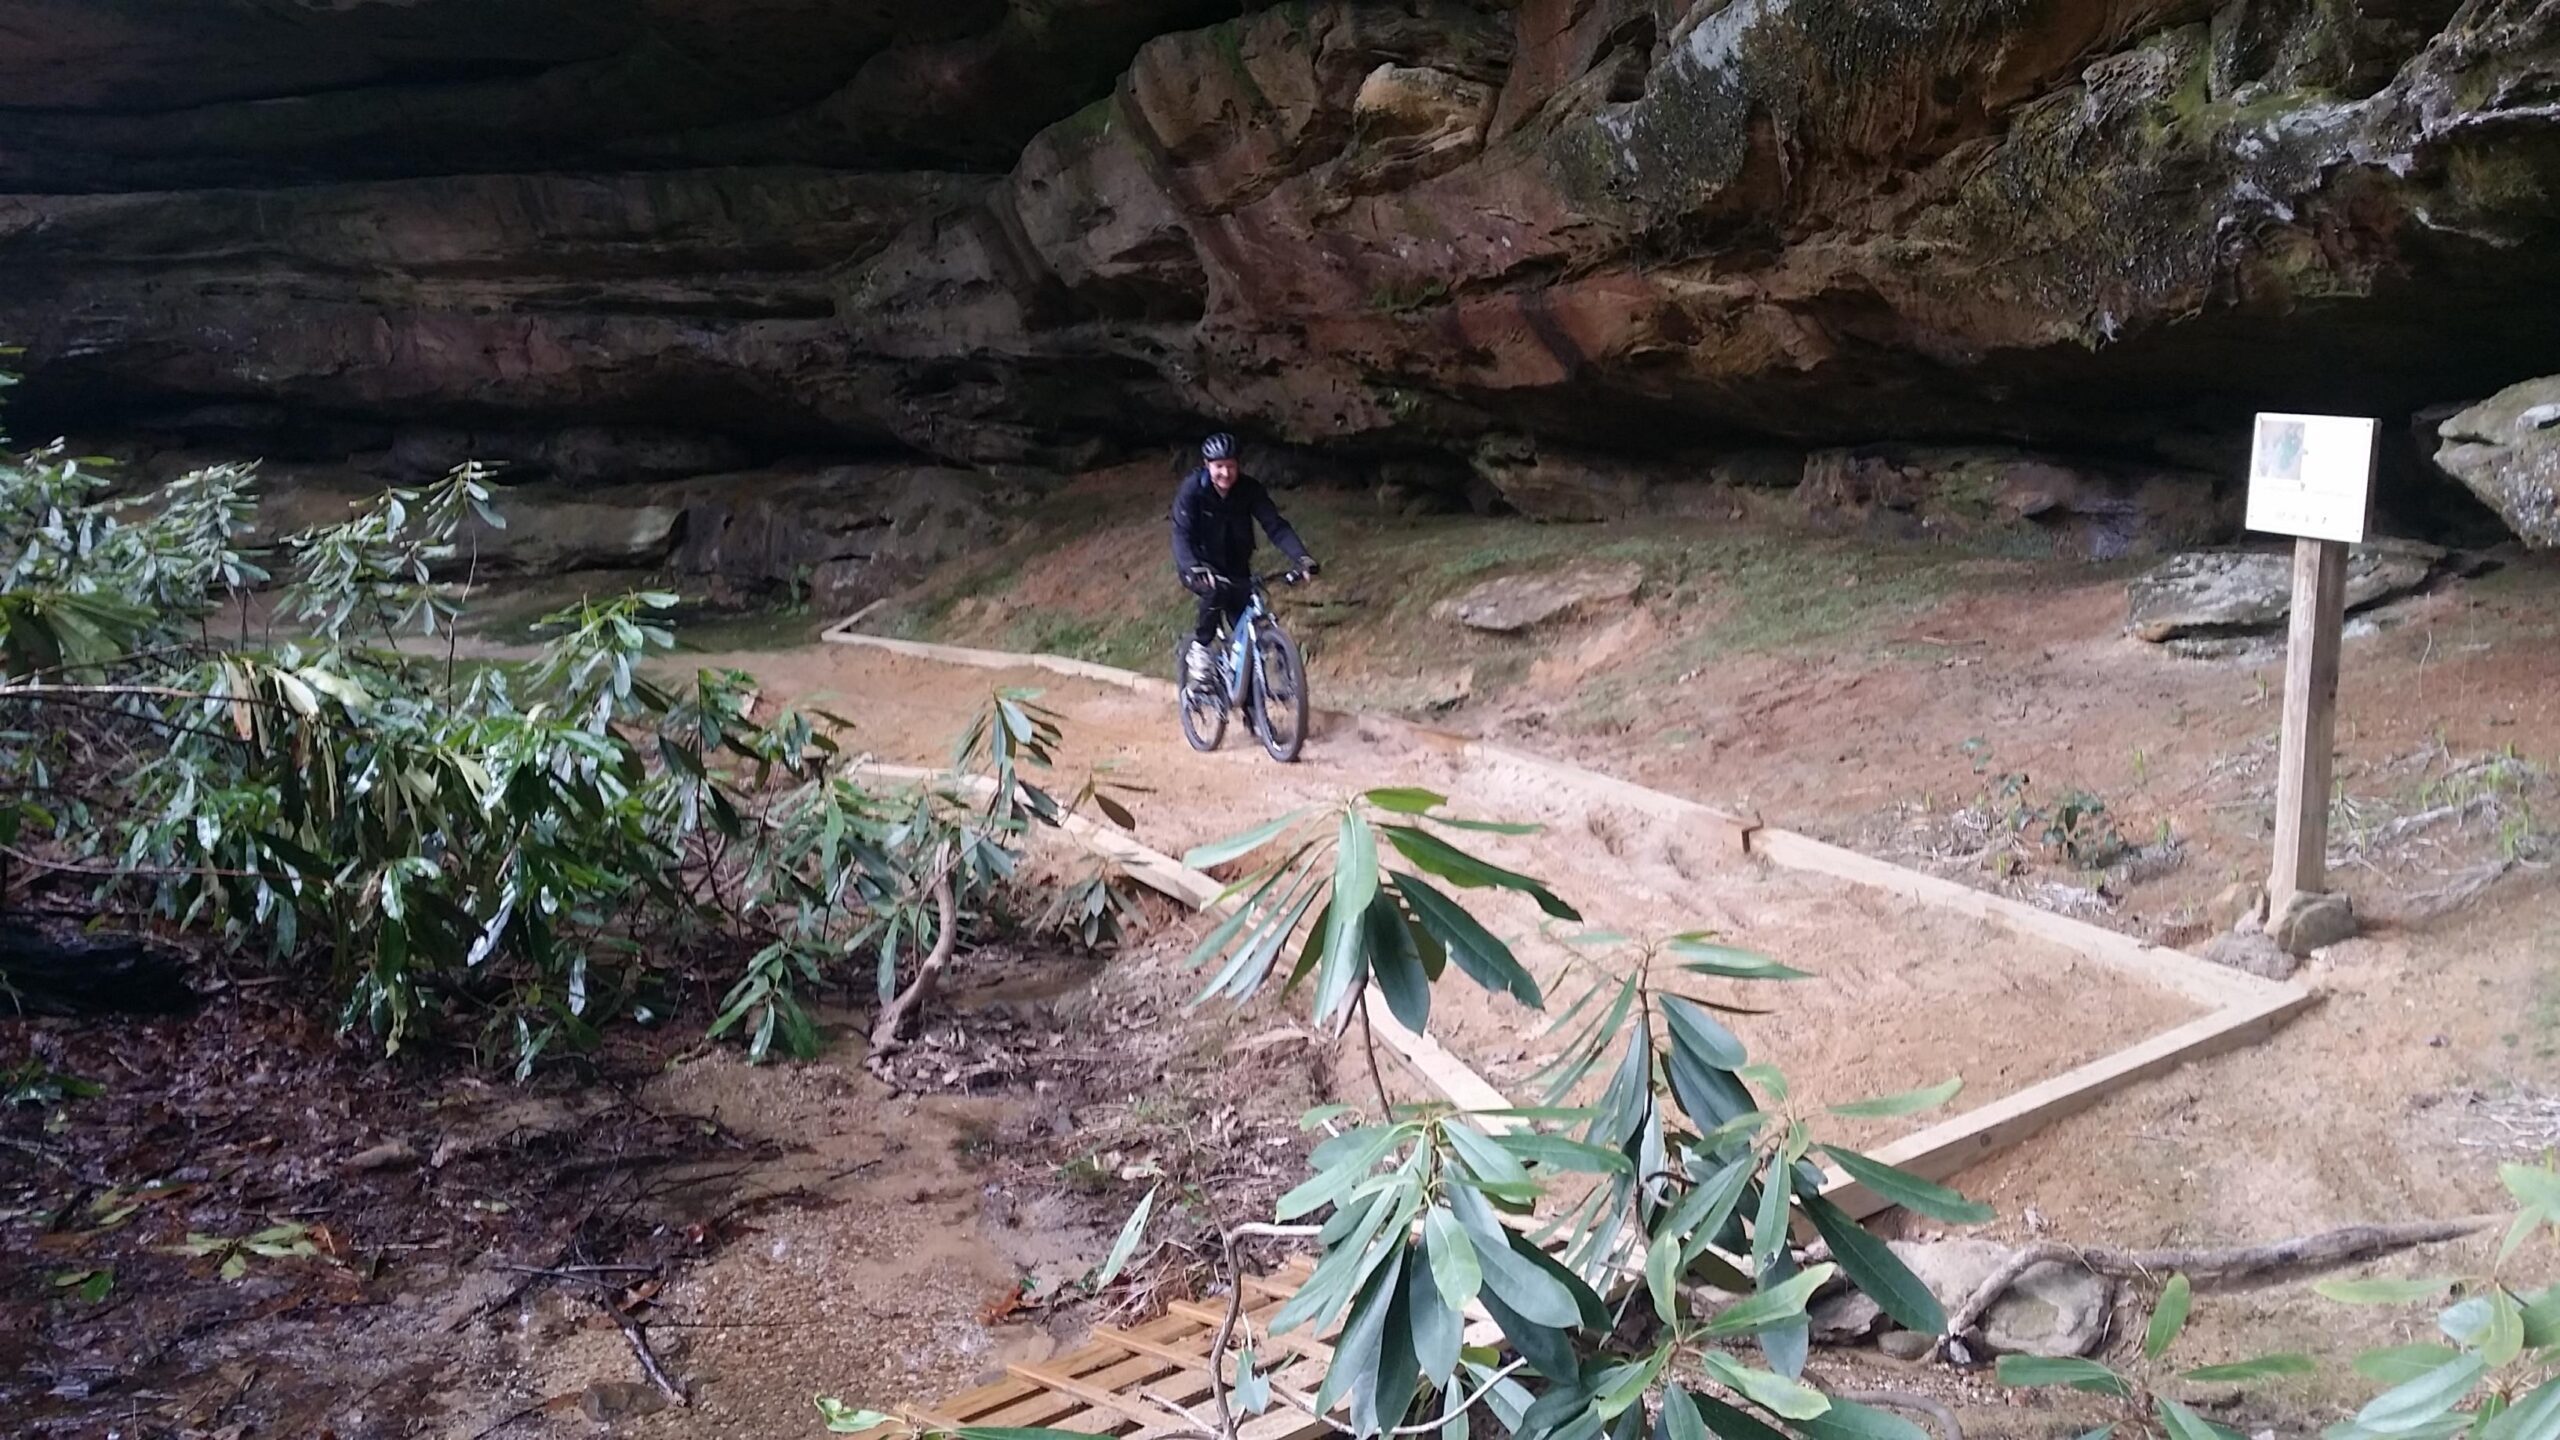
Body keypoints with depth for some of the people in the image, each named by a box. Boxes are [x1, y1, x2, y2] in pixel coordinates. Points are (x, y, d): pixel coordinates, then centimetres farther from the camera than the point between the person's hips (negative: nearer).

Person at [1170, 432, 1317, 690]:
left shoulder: (1250, 489, -14)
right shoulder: (1192, 489, -21)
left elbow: (1275, 525, -21)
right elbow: (1182, 534, -29)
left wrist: (1301, 557, -38)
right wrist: (1193, 568, -49)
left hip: (1235, 568, 3)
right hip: (1201, 568, -3)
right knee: (1216, 590, -37)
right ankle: (1200, 647, -14)